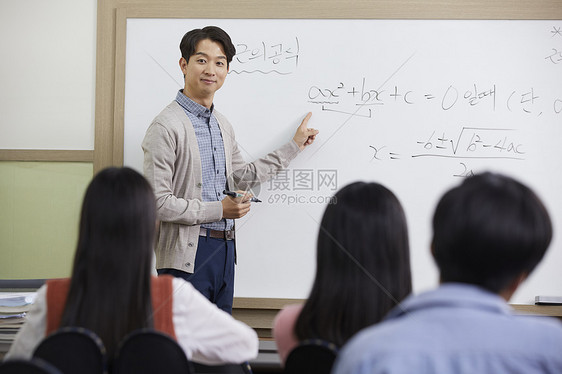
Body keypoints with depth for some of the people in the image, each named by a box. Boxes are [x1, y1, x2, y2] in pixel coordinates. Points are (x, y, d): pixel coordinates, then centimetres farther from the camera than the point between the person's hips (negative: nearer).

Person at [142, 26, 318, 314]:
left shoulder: (223, 126, 15)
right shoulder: (166, 126, -13)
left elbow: (242, 177, 27)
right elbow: (157, 202, -17)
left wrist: (294, 146, 31)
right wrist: (219, 210, -15)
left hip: (224, 248, 8)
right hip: (187, 255, -8)